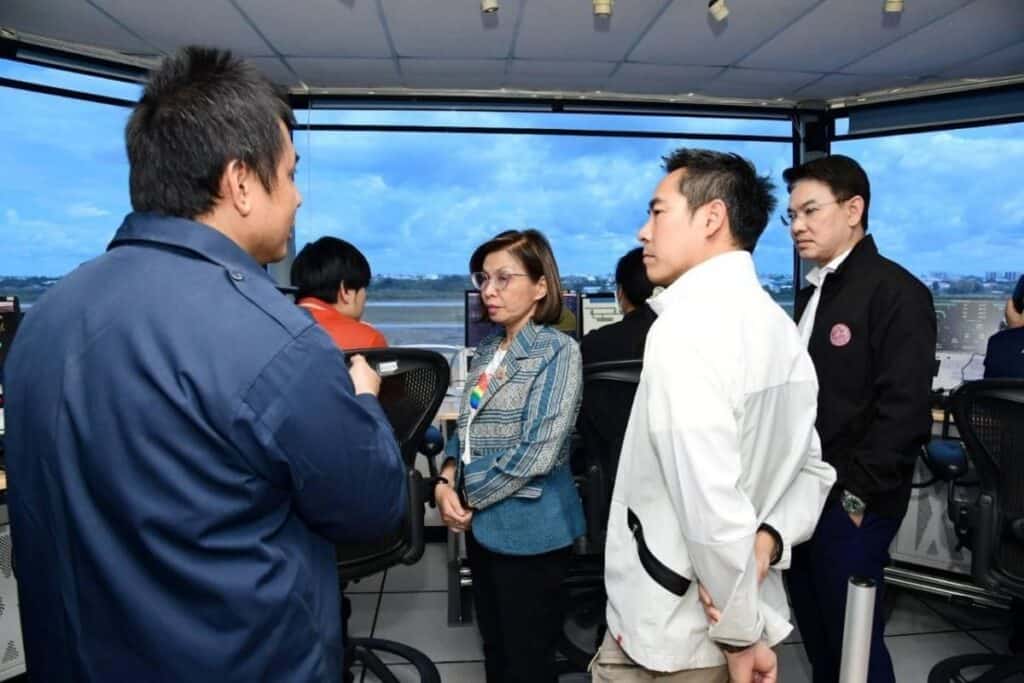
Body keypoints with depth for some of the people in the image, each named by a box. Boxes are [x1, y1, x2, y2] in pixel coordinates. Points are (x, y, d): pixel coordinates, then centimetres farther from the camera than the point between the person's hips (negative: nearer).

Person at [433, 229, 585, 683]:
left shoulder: (557, 352, -15)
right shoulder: (488, 350, 7)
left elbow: (538, 452, -22)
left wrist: (469, 498, -14)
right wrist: (447, 482, -5)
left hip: (528, 528, -7)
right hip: (483, 523, 7)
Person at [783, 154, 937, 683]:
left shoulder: (895, 291, -12)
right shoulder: (813, 292, 13)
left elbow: (904, 411, -18)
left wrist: (857, 496, -16)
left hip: (849, 505, -7)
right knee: (816, 633, 18)